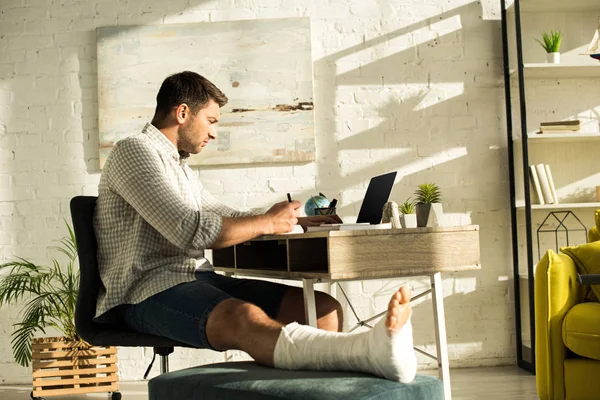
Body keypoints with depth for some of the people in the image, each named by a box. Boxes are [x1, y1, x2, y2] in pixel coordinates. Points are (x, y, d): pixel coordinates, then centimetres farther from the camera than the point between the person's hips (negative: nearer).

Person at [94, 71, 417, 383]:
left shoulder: (178, 165, 25)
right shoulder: (134, 151, -5)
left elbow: (223, 216, 38)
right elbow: (191, 231, -18)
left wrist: (294, 221, 30)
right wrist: (267, 223, -7)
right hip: (150, 290, -10)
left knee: (324, 307, -10)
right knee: (246, 318, -41)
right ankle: (372, 352, -67)